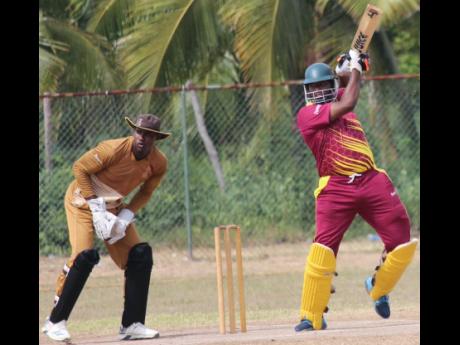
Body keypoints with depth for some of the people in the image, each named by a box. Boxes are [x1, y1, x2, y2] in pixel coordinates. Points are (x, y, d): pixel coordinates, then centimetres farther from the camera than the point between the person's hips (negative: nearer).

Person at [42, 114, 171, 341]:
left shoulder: (159, 163, -11)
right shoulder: (114, 149, -28)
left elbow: (145, 193, 3)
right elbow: (80, 168, -20)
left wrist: (125, 218, -13)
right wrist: (97, 207, -23)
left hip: (114, 207, 7)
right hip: (83, 201, -6)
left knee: (140, 255, -4)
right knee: (84, 255, -23)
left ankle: (132, 325, 5)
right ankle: (55, 322, -15)